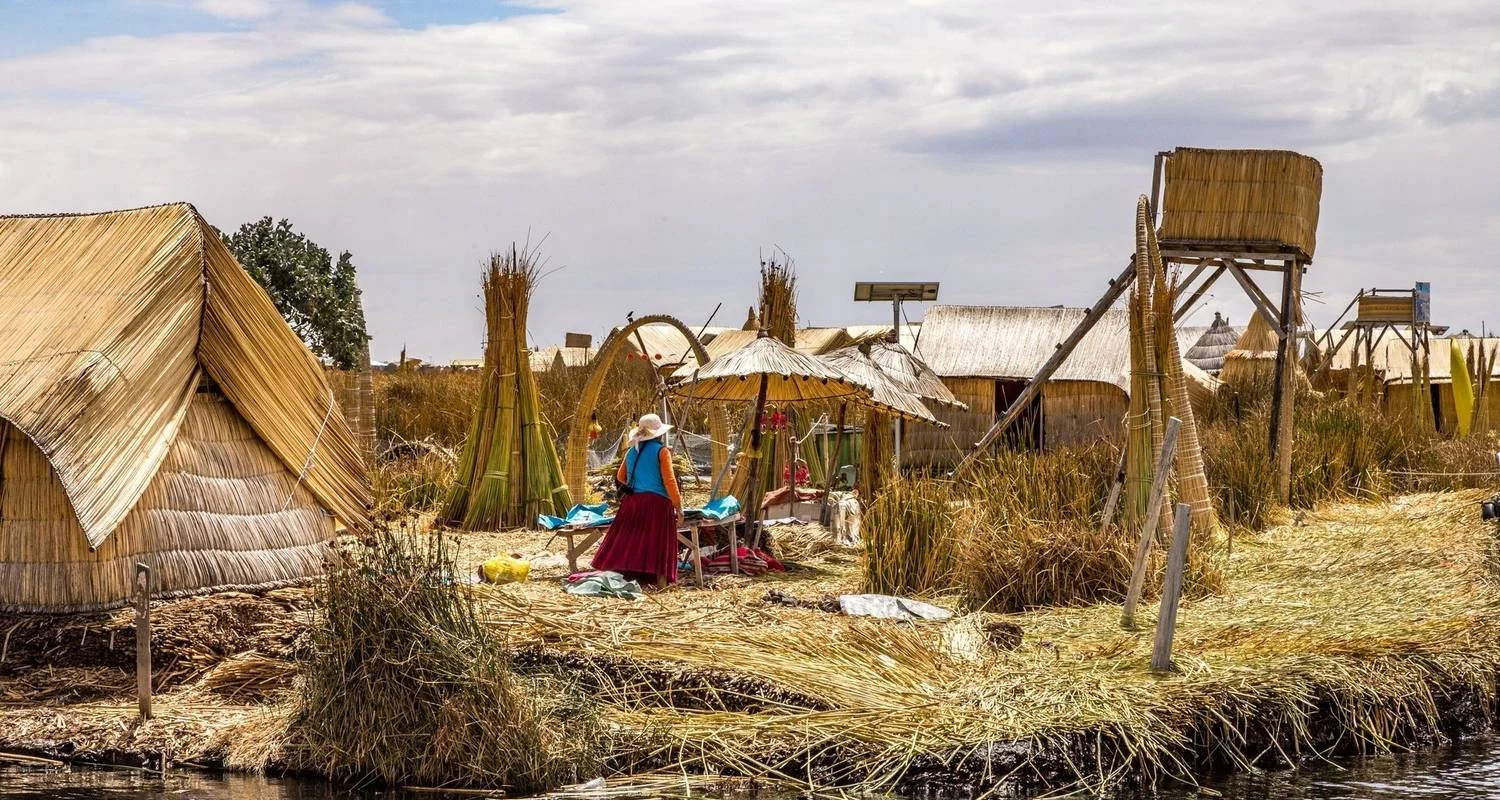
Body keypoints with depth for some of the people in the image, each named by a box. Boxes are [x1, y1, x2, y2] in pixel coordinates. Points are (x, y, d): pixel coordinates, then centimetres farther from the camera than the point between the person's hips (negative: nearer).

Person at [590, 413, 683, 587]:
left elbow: (621, 477, 22)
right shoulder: (662, 451, -4)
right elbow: (669, 480, -10)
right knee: (658, 544, -2)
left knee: (630, 542, 7)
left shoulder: (632, 451, 13)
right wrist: (678, 507, -8)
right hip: (656, 501, -5)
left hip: (632, 501, 5)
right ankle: (661, 582, -4)